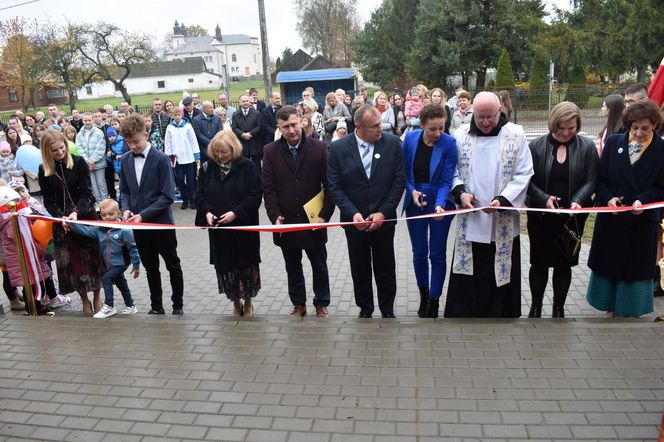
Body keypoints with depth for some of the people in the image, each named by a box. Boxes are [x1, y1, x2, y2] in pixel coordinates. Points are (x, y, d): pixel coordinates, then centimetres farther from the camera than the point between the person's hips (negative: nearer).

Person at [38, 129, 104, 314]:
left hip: (86, 216, -1)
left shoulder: (78, 162, -5)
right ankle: (84, 299, 19)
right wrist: (61, 217, -19)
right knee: (71, 261, 4)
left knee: (93, 257, 3)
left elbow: (86, 192, -9)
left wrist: (77, 212, -25)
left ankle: (97, 297, 20)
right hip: (61, 220, 1)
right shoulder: (44, 170, -1)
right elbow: (48, 200, -1)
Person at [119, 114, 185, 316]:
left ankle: (177, 306, 23)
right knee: (150, 268, 16)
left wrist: (144, 215, -21)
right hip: (138, 224, 5)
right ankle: (156, 306, 28)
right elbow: (124, 190, 14)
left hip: (161, 223, -5)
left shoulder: (161, 159, -13)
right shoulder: (126, 161, 4)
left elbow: (168, 196, -16)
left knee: (173, 266, 9)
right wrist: (126, 209, -6)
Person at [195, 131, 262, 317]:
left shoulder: (247, 167, -8)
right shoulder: (207, 168, 4)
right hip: (218, 228, 3)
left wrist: (235, 213, -19)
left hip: (244, 226, -3)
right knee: (225, 266, 8)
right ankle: (236, 303, 26)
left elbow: (255, 195, -10)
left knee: (246, 265, 7)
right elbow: (199, 195, 8)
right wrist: (207, 212, -11)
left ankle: (248, 303, 27)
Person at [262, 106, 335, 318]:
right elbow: (268, 188, -2)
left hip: (314, 221, -1)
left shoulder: (319, 148, -6)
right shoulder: (271, 152, -1)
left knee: (319, 266, 14)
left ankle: (321, 304, 31)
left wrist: (324, 215, -11)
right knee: (293, 268, 15)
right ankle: (298, 304, 31)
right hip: (286, 222, 1)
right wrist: (275, 216, -12)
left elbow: (330, 185, -5)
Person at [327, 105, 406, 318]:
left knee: (386, 269, 13)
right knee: (360, 270, 13)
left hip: (384, 219, 0)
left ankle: (388, 310, 32)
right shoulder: (338, 148, -8)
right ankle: (365, 309, 33)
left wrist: (383, 213, -11)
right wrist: (352, 214, -17)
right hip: (355, 220, 0)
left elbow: (399, 180, -5)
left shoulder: (392, 143, -6)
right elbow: (334, 186, -6)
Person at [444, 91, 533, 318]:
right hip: (470, 221, 1)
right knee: (468, 277, 7)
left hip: (502, 222, -1)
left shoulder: (516, 135, -2)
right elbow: (452, 170, 8)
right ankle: (463, 313, 20)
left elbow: (524, 174, -4)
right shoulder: (461, 135, 3)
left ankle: (498, 313, 22)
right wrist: (460, 192, -12)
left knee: (499, 274, 7)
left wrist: (503, 200, -18)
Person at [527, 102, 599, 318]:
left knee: (564, 264, 11)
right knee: (539, 262, 9)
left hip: (572, 217, 1)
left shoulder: (587, 147, -1)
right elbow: (528, 180, -4)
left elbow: (591, 180, -2)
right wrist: (544, 198, -19)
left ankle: (559, 309, 26)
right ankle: (536, 307, 26)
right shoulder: (536, 146, -4)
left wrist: (578, 200, -19)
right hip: (541, 216, -1)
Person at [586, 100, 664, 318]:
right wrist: (608, 198, -15)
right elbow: (600, 178, 1)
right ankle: (610, 309, 30)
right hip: (610, 217, 2)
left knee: (636, 268, 8)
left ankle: (630, 312, 25)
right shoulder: (613, 142, -1)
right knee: (608, 264, 11)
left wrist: (643, 200, -21)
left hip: (642, 220, -1)